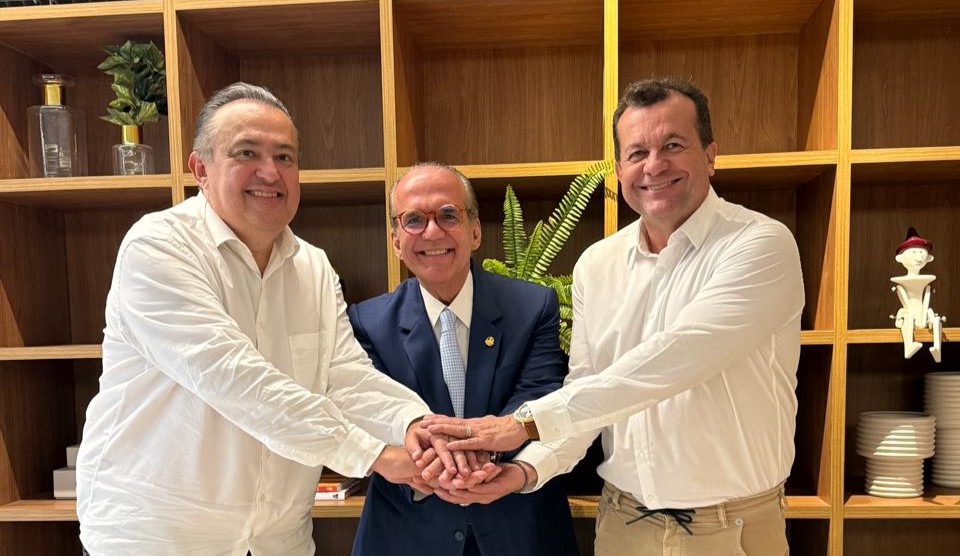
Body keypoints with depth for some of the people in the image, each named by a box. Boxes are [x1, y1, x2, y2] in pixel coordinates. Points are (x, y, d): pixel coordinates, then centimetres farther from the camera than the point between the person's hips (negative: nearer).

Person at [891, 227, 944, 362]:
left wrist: (923, 316, -10)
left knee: (937, 320, -25)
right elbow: (904, 301, -5)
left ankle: (937, 350, -36)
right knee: (908, 318, -35)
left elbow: (926, 300, 4)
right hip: (909, 314, -3)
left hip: (922, 315, 4)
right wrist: (914, 315, -16)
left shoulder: (926, 282, 14)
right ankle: (908, 347, -55)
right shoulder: (901, 283, 4)